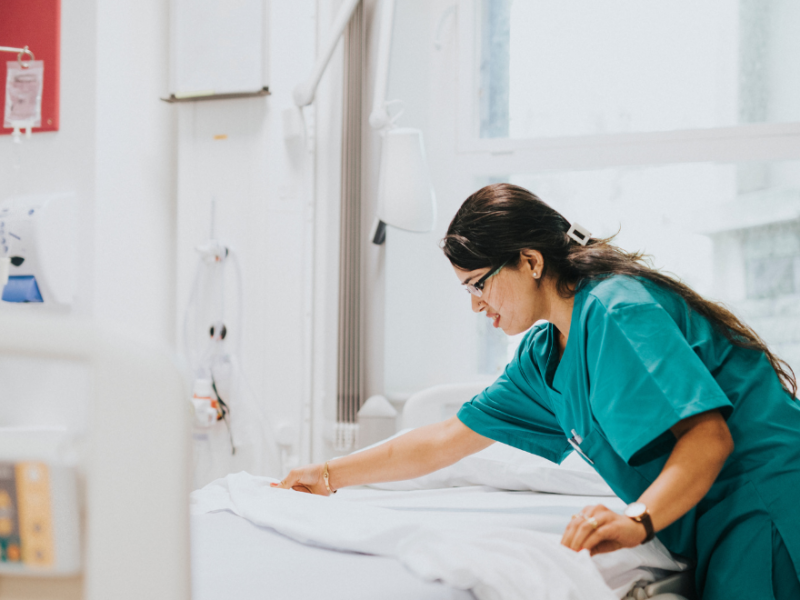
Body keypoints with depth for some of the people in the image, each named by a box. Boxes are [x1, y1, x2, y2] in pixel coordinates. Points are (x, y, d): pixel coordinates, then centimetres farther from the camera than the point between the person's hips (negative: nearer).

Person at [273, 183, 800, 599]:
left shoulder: (617, 310, -16)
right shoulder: (543, 356, 13)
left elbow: (709, 436, -25)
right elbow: (447, 440, 20)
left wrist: (638, 520, -39)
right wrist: (329, 475, 22)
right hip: (714, 530, 9)